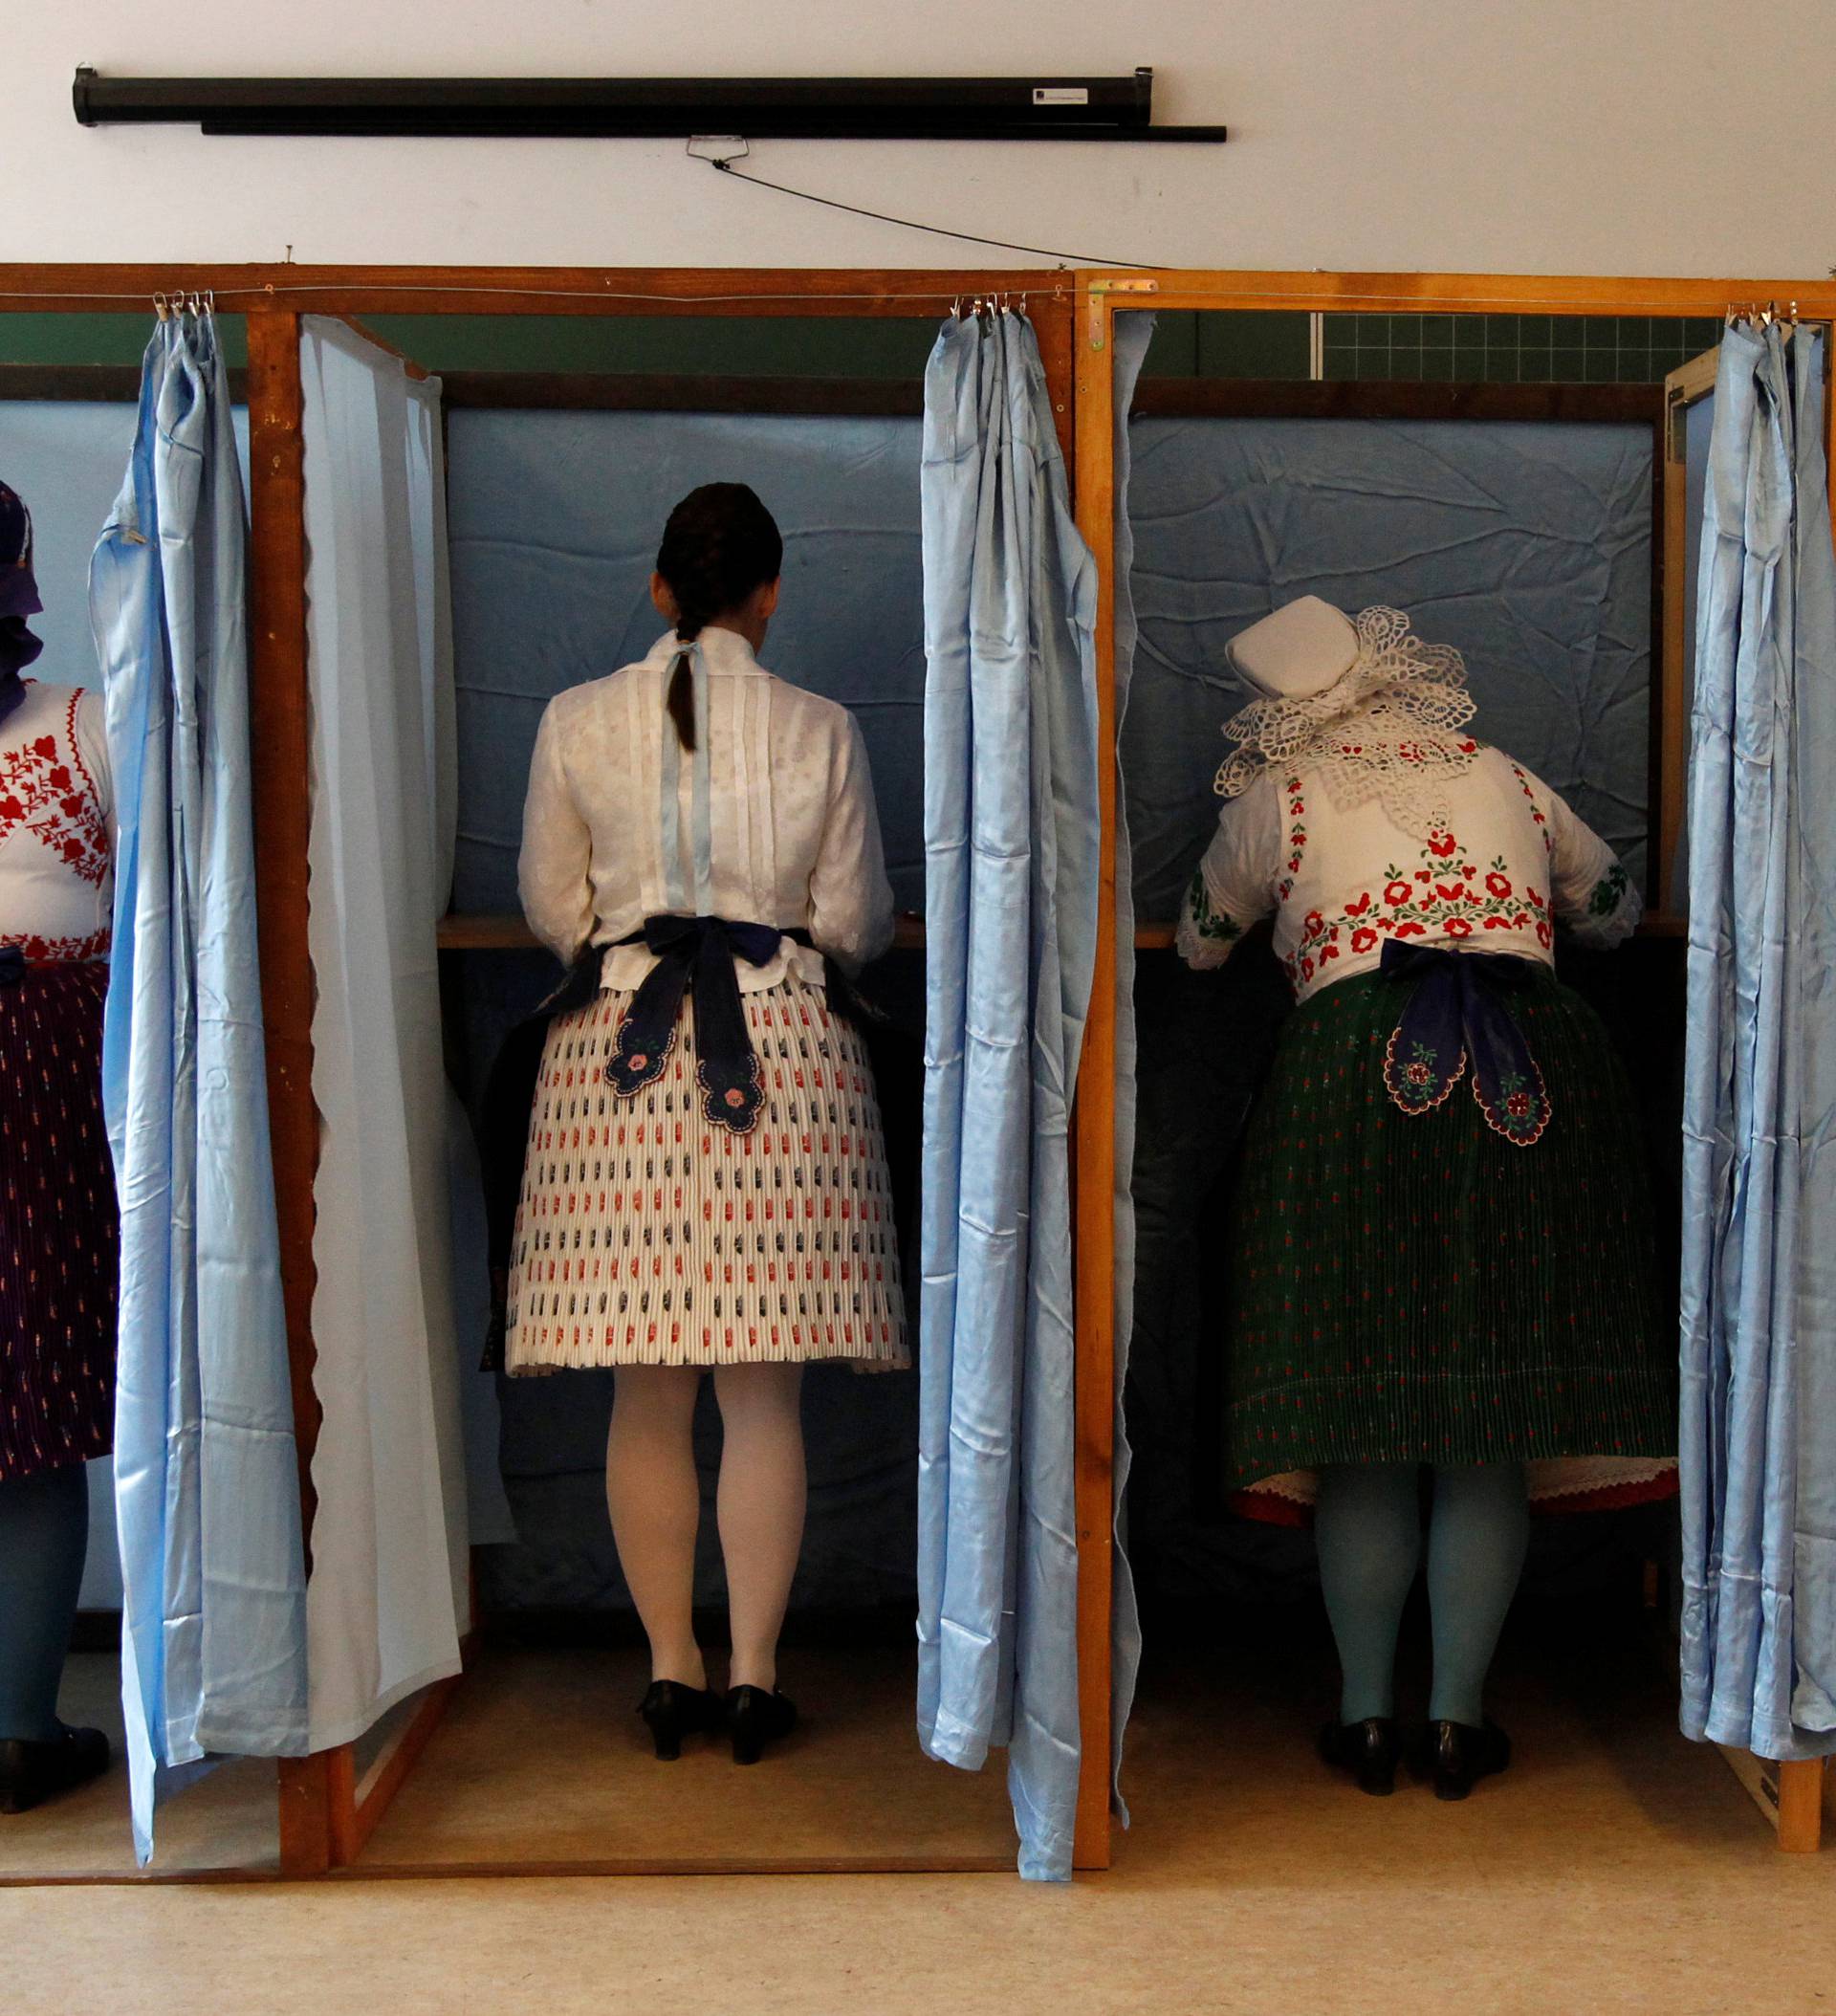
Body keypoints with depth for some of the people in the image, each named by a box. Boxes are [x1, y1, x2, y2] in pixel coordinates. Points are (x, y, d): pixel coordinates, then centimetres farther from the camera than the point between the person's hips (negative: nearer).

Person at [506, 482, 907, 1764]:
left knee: (648, 1394, 9)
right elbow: (856, 924, 3)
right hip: (783, 1051, -1)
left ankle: (672, 1669, 17)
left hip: (619, 1051, 1)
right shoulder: (820, 731, -1)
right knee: (764, 1394, 5)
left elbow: (550, 910, 8)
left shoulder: (578, 723, 2)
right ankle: (753, 1676, 10)